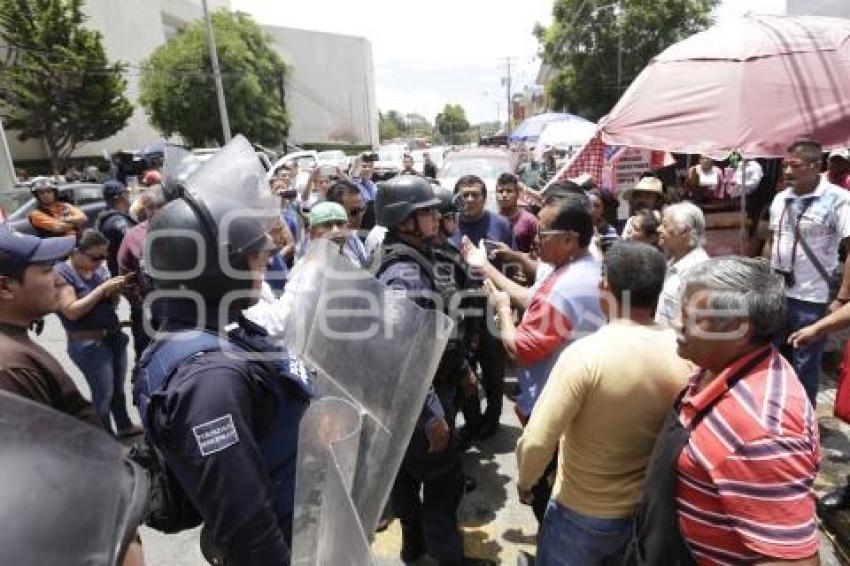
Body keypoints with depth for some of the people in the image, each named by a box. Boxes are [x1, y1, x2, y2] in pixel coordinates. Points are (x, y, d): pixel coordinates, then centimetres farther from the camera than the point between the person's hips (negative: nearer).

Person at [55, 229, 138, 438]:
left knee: (119, 388, 19)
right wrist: (103, 287, -23)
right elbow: (72, 311, -21)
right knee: (103, 393, 1)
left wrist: (116, 291, -9)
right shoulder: (61, 273, -12)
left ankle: (124, 427, 36)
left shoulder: (98, 268, 5)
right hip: (88, 344, -6)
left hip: (114, 337, 6)